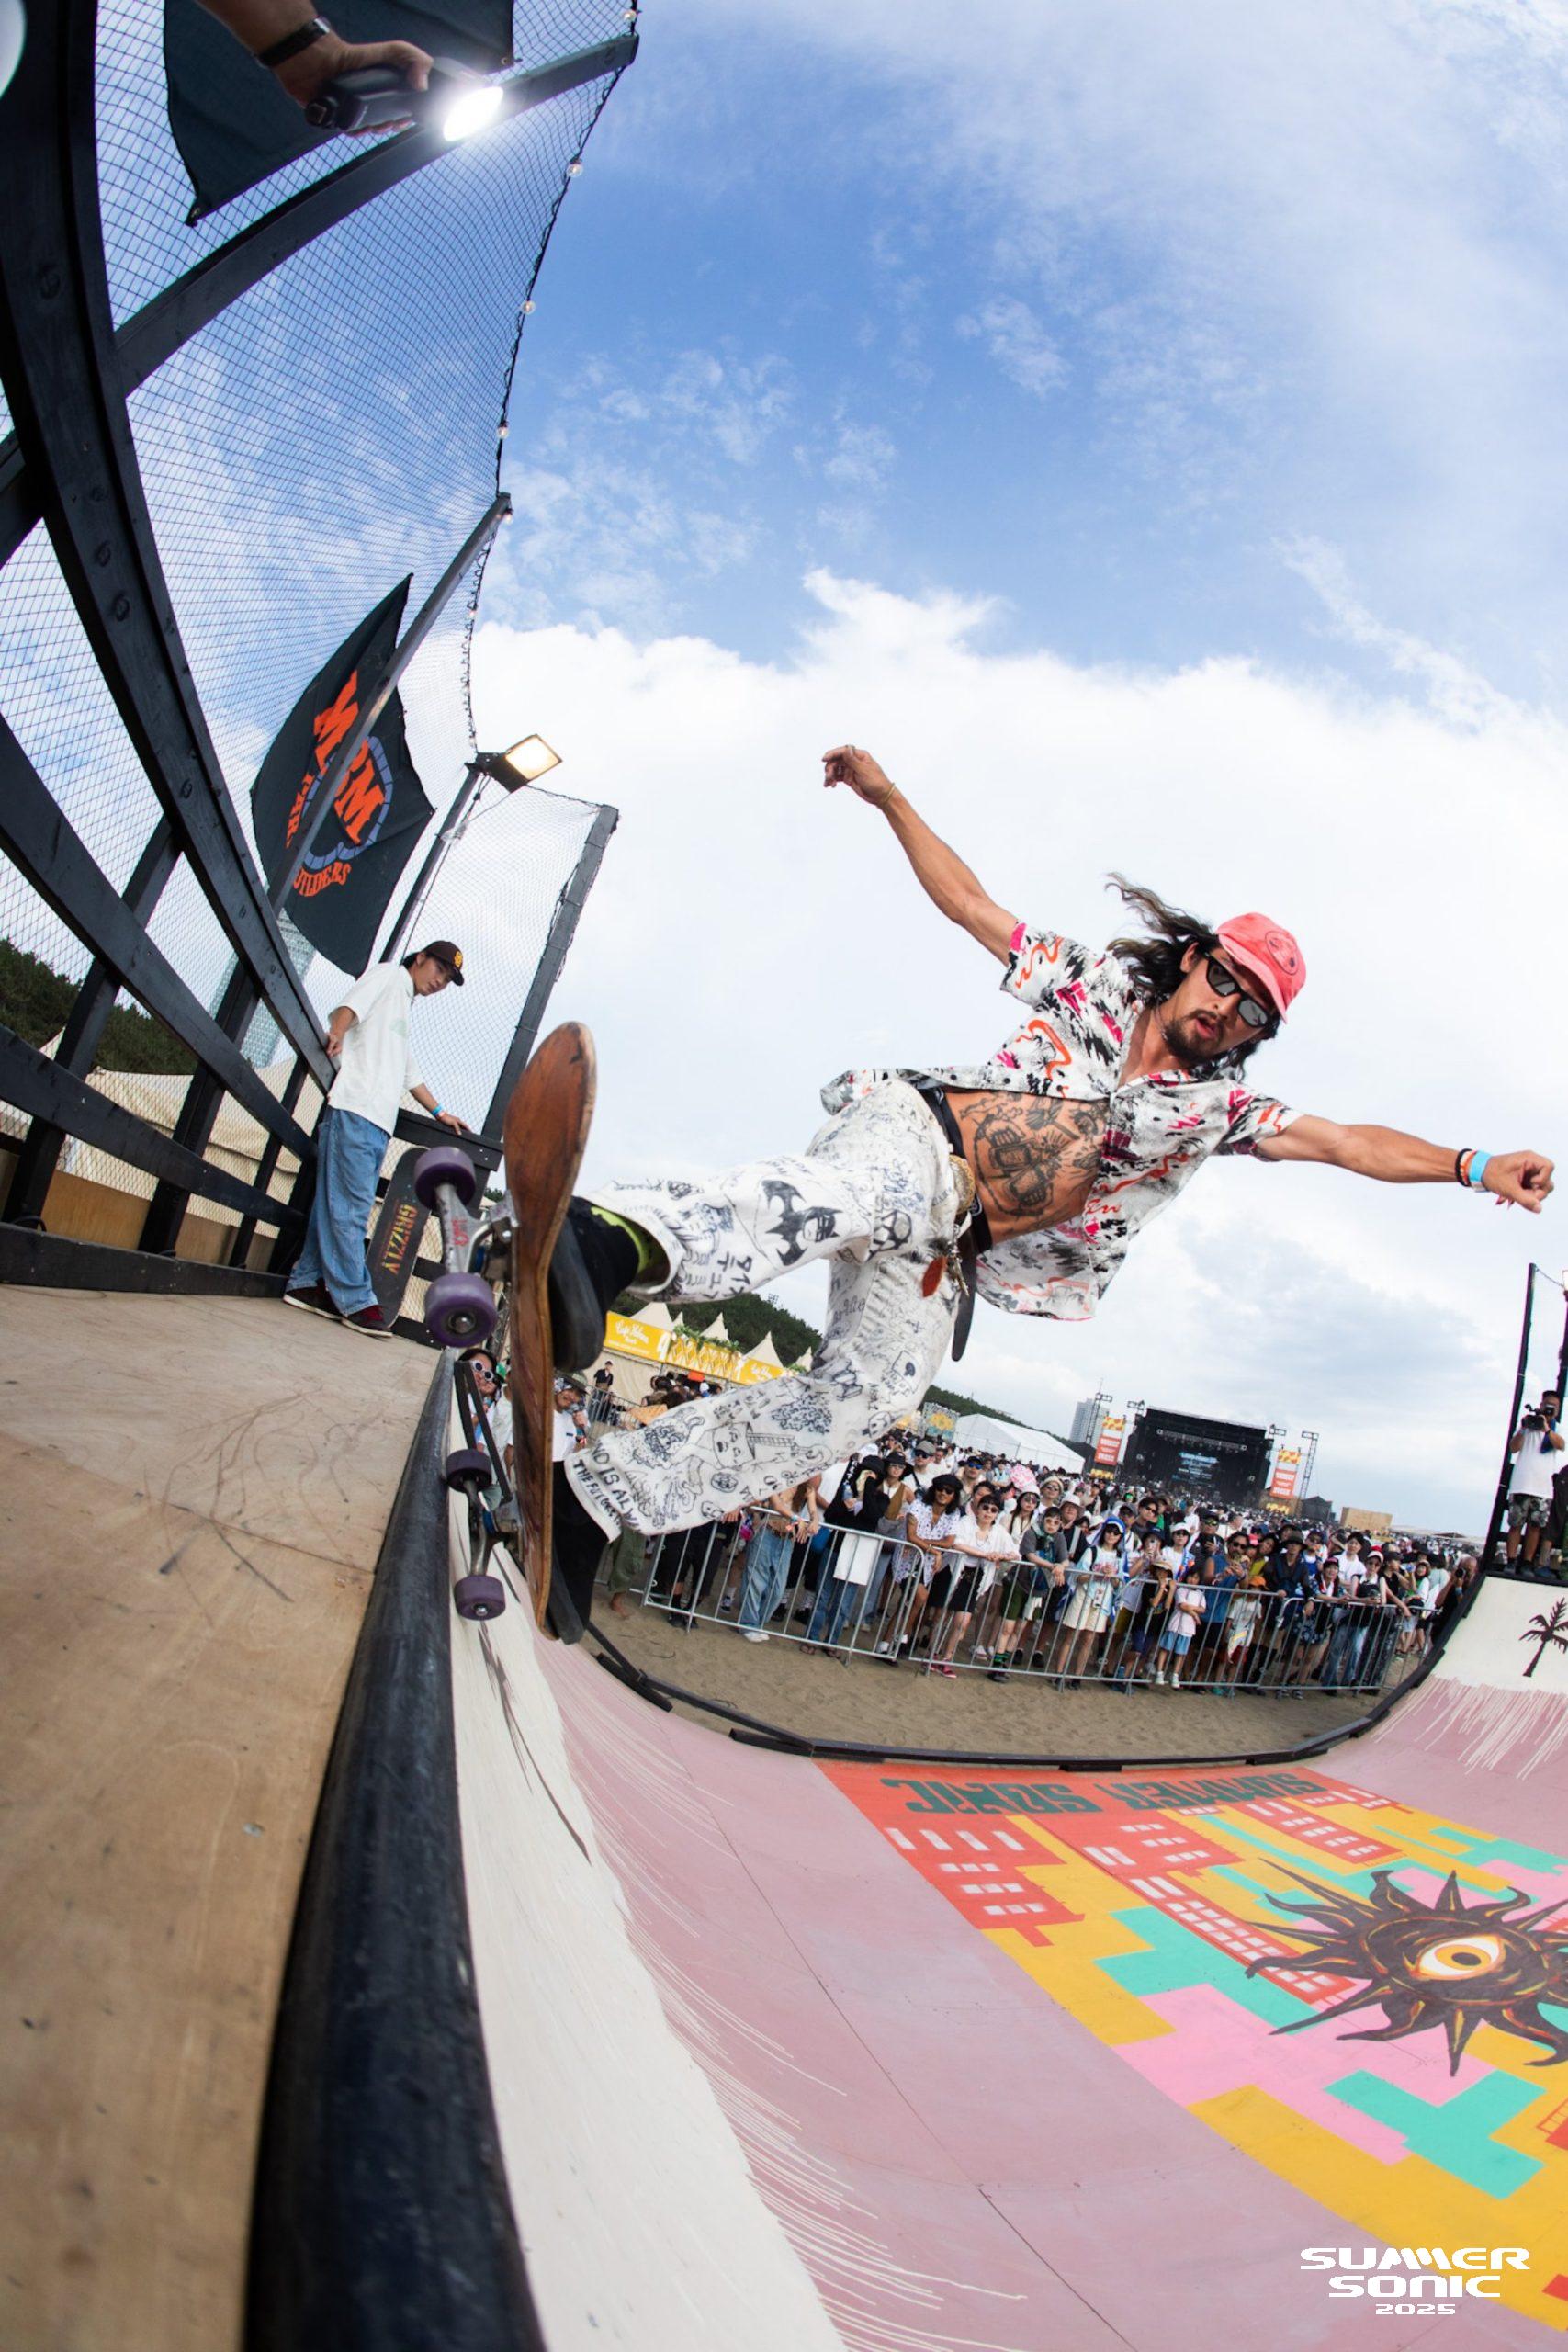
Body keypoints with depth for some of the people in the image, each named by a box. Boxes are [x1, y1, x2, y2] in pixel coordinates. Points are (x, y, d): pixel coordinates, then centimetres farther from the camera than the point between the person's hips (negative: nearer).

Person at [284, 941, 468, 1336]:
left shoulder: (403, 1008, 33)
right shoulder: (389, 975, 8)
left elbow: (410, 1075, 39)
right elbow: (349, 1007, -11)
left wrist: (439, 1112, 41)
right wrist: (337, 1034, -28)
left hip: (378, 1124, 9)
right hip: (355, 1111, -9)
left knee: (336, 1204, 6)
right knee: (349, 1207, -11)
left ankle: (307, 1283, 9)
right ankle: (356, 1300, -14)